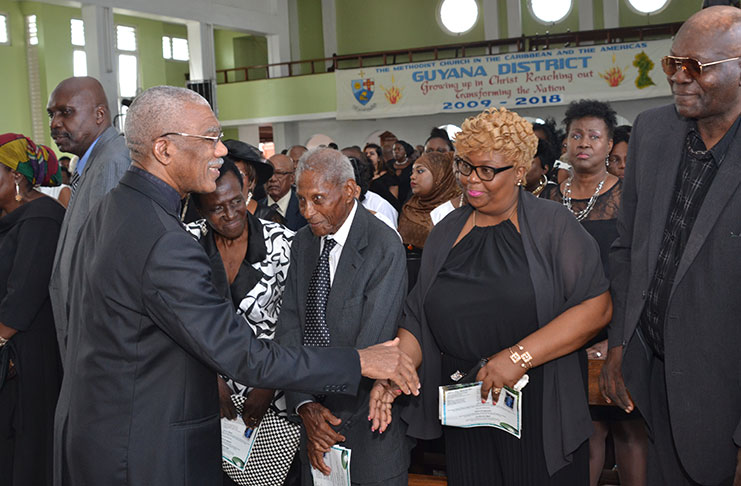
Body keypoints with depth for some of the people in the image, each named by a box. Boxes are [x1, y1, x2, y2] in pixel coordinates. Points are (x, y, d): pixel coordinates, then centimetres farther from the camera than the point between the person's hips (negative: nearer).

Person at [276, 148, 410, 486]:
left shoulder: (385, 249, -16)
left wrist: (334, 418, -16)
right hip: (314, 404, 5)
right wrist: (305, 405, -13)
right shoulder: (302, 243, 4)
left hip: (365, 415, -5)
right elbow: (289, 325, -1)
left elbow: (372, 343, -19)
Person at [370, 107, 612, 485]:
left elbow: (596, 306, -14)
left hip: (540, 410, -3)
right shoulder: (446, 234, 10)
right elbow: (418, 320, 10)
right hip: (463, 412, 4)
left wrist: (519, 356, -20)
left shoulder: (552, 224, -4)